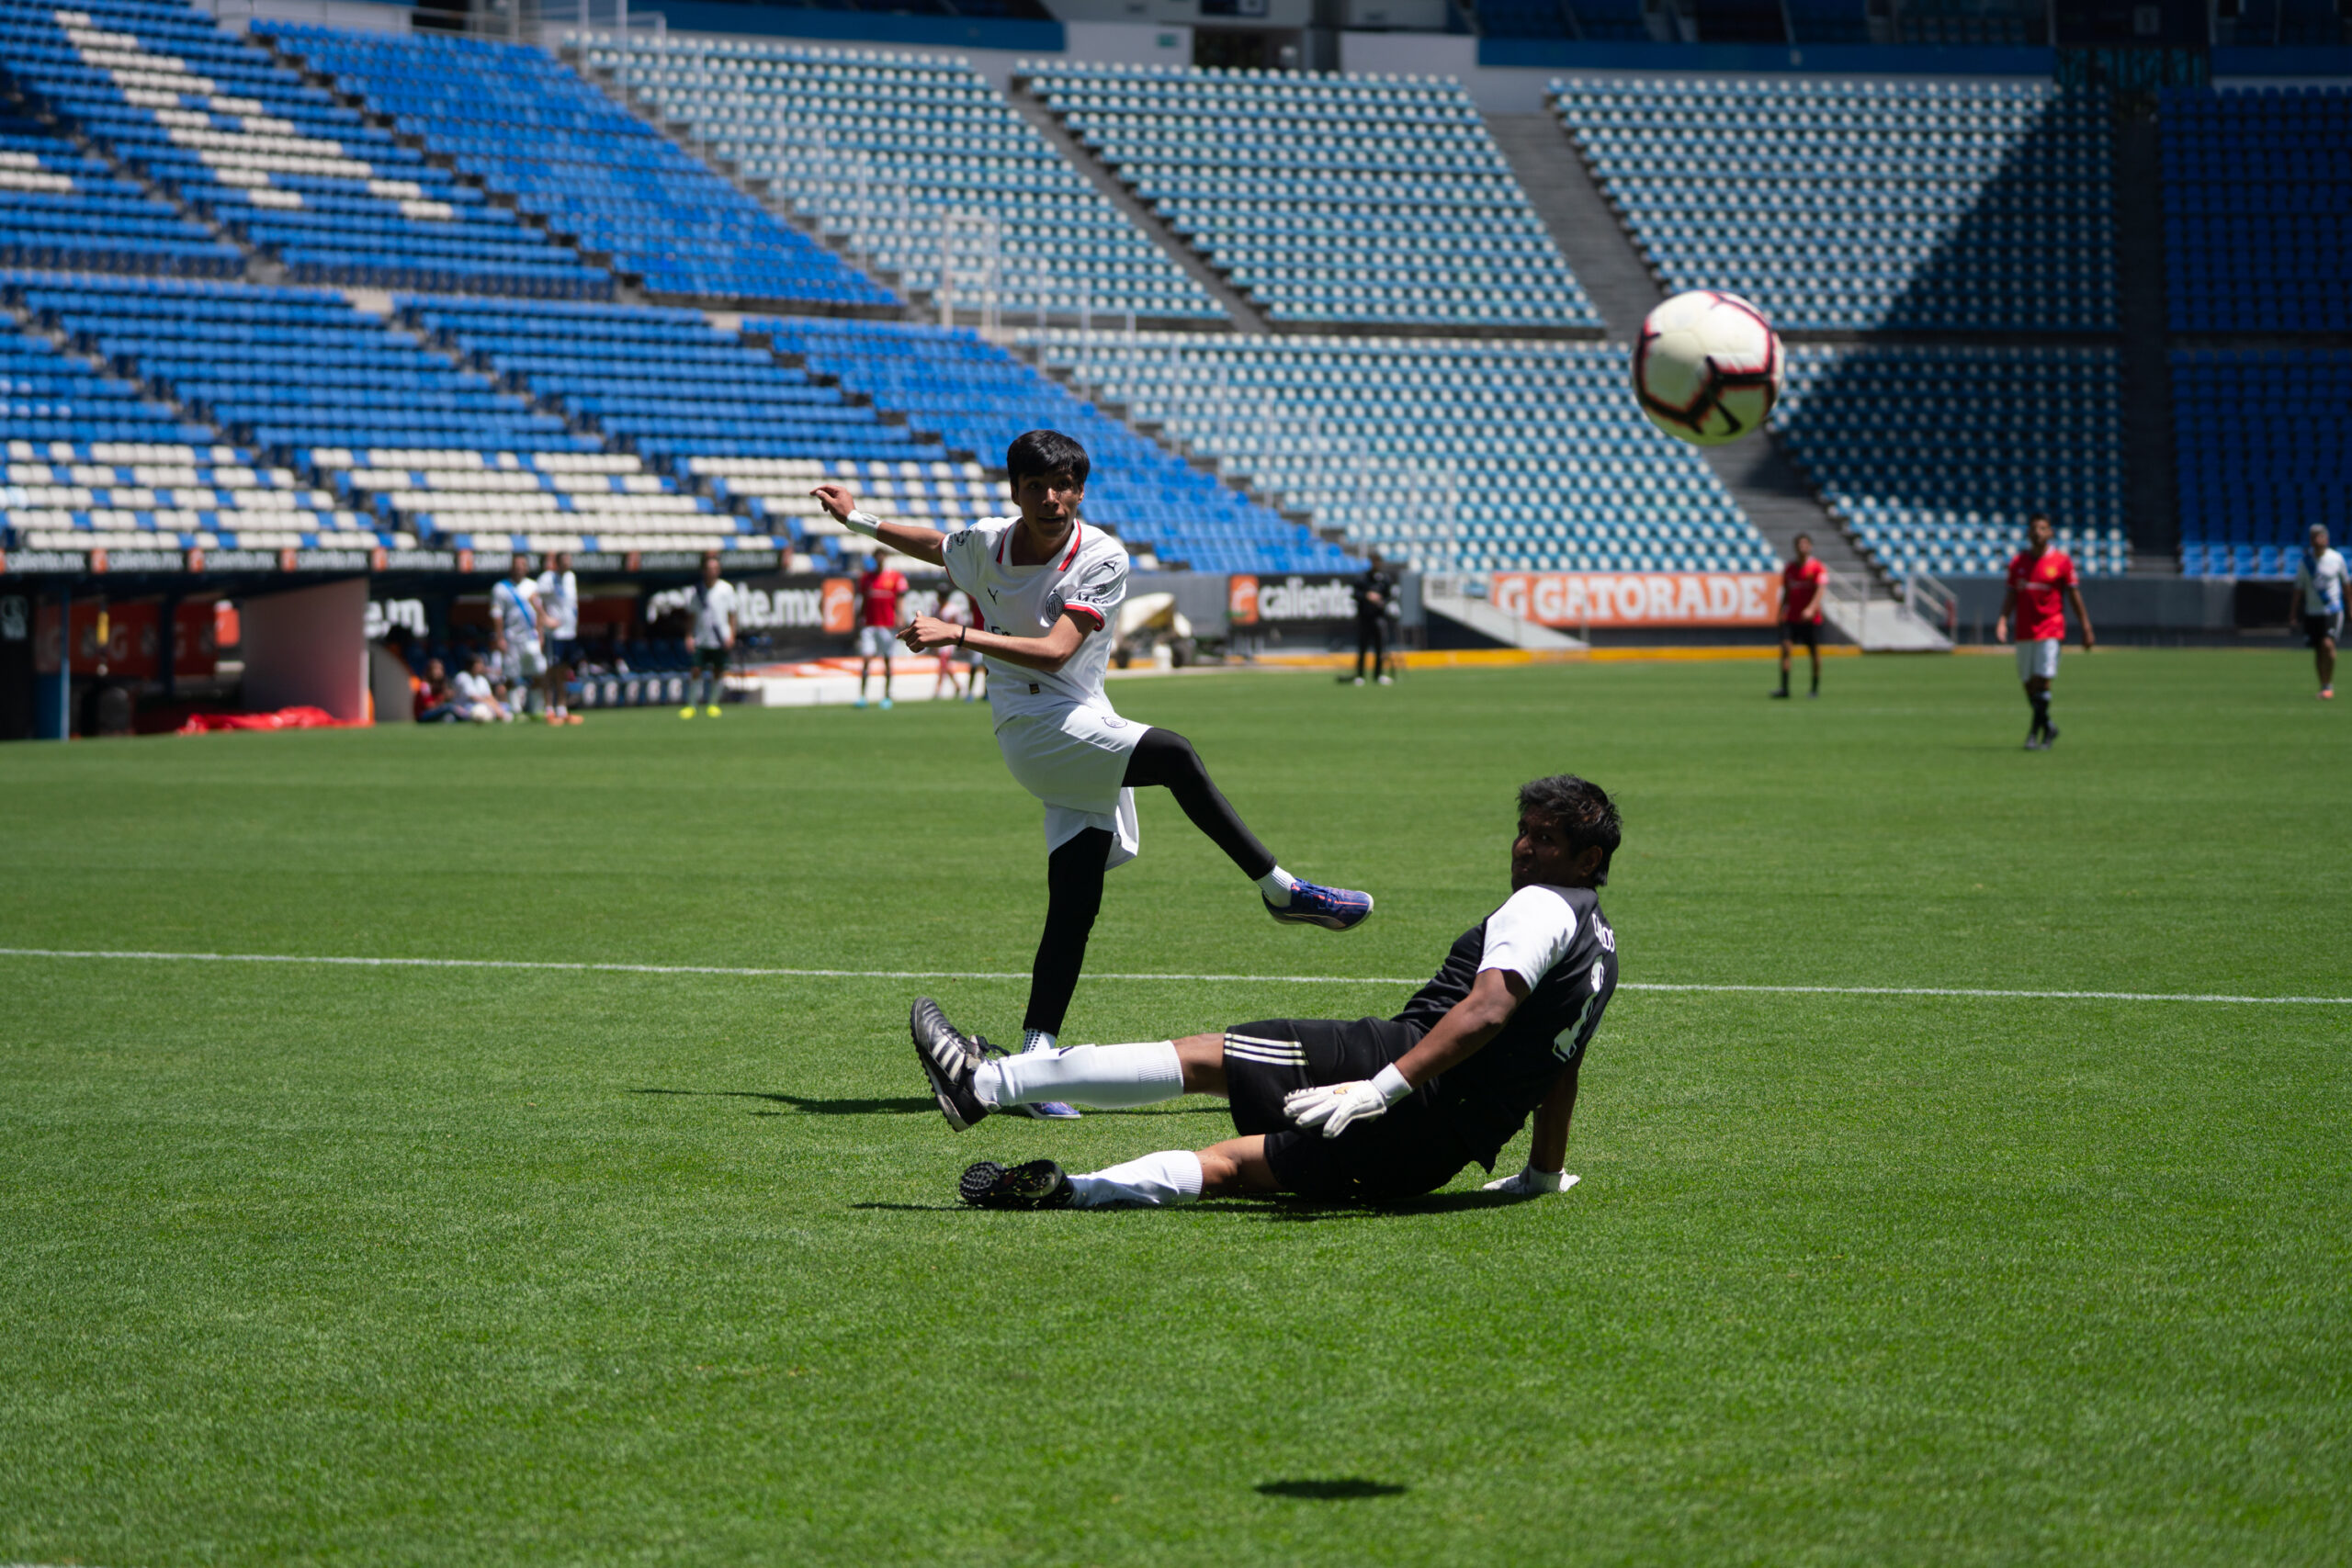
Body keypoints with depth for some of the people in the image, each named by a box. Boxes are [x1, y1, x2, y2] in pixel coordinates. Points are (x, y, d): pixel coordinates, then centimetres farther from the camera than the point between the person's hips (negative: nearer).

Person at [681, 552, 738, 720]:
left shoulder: (726, 589, -2)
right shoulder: (697, 589, 0)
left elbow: (731, 613, 3)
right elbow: (691, 614, 6)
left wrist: (731, 635, -4)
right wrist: (689, 635, -3)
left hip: (721, 640, 0)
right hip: (702, 639, 0)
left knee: (718, 672, 4)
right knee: (696, 671, -6)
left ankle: (712, 704, 18)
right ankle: (690, 705, 4)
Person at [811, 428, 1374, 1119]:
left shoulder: (1101, 558, -8)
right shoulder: (984, 544, 0)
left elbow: (1054, 651, -19)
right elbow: (936, 547, 26)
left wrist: (959, 634, -26)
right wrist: (859, 520, 29)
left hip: (1086, 734, 2)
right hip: (1034, 731, -2)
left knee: (1075, 904, -4)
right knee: (1174, 756, -26)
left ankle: (1034, 1059, -1)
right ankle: (1280, 889, -20)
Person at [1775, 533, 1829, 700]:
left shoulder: (1817, 567, -5)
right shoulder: (1789, 568, 9)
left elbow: (1821, 590, -16)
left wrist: (1811, 609, -29)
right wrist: (1781, 613, 12)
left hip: (1812, 618, -3)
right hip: (1791, 618, 3)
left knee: (1815, 652, 3)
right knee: (1785, 647, -12)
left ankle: (1815, 688, 15)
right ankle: (1784, 687, -15)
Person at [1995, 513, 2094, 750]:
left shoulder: (2061, 561, -2)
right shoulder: (2018, 561, 8)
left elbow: (2075, 596, 1)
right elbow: (2011, 595, 11)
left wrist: (2086, 628, 1)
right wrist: (2003, 621, -3)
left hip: (2050, 629, -4)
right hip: (2024, 631, 4)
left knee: (2042, 680, -15)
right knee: (2029, 684, 5)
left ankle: (2036, 730, -10)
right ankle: (2048, 728, 21)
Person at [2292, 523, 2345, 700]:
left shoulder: (2336, 558, -2)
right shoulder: (2306, 561, -1)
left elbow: (2346, 583, 12)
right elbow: (2299, 589, 5)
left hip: (2333, 611, -2)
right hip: (2312, 612, 2)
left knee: (2328, 645, -19)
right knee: (2318, 652, 7)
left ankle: (2328, 685, -7)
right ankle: (2323, 686, 23)